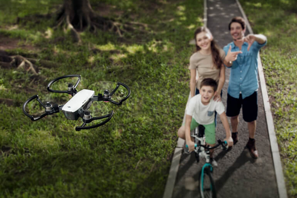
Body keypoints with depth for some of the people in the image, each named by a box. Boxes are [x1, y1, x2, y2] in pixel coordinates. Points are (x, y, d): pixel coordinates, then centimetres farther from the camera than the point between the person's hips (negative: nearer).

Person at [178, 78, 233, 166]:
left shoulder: (217, 102, -37)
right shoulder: (194, 101, -39)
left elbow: (223, 118, -28)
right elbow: (188, 122, -40)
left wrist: (228, 137, -30)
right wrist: (189, 141, -48)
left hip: (209, 122, 1)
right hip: (195, 119, 0)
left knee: (211, 145, -4)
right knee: (181, 133, -21)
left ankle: (211, 157, 33)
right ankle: (191, 143, 14)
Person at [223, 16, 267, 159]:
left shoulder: (253, 44, -10)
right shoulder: (227, 48, -4)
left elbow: (263, 40, -35)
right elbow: (228, 65, -25)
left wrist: (254, 37, -60)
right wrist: (228, 59, -52)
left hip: (250, 89, -2)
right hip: (233, 89, 2)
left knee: (251, 119, 10)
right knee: (233, 115, 20)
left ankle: (251, 143, 33)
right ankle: (234, 136, 47)